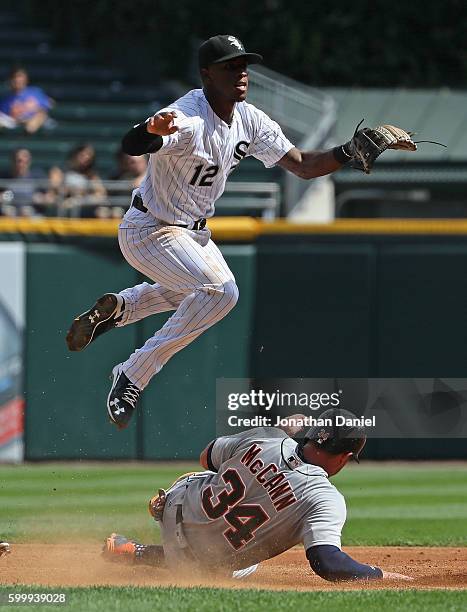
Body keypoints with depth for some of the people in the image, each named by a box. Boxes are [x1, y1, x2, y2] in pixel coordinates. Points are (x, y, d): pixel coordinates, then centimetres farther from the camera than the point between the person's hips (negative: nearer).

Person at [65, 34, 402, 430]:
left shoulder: (250, 121, -4)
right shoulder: (186, 118, -29)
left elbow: (302, 165, -1)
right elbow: (131, 146, -47)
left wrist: (350, 152, -17)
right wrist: (151, 131, -70)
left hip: (194, 232, 9)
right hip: (149, 231, -9)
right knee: (220, 290, -26)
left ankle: (117, 308, 37)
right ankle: (133, 376, -18)